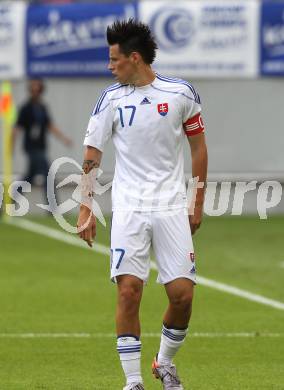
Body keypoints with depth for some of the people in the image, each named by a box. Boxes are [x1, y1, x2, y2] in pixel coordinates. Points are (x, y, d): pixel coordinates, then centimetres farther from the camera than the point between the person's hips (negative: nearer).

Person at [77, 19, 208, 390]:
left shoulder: (181, 93, -1)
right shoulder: (111, 98, 1)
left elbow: (199, 147, 9)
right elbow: (92, 154, 4)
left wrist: (198, 204, 9)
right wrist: (85, 207, -3)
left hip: (172, 207, 0)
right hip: (129, 210, 0)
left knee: (182, 294, -4)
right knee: (129, 290, -10)